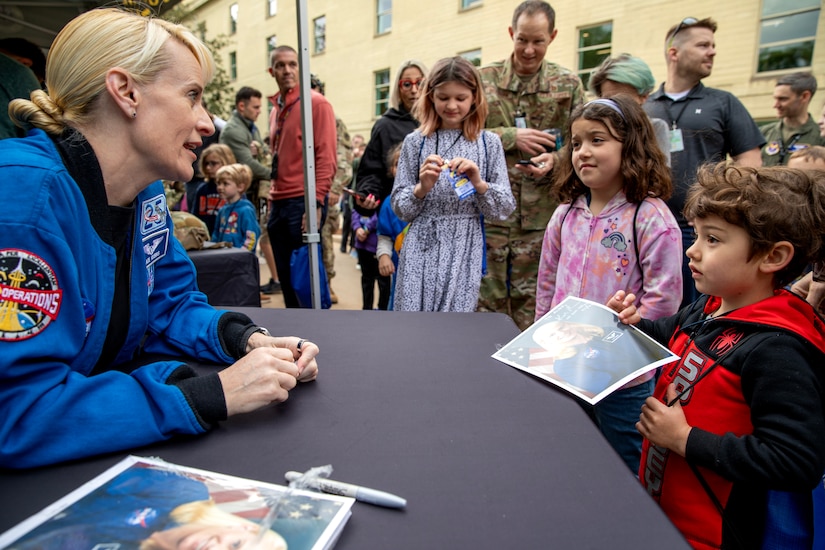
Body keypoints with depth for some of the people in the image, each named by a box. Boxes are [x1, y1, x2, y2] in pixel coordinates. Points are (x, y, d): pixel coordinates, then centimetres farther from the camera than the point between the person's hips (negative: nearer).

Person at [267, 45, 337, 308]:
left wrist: (316, 204, -18)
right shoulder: (275, 110, 18)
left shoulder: (316, 103, -4)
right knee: (285, 277, 11)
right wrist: (272, 202, 13)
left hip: (303, 203, -7)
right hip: (278, 204, 7)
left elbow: (327, 158, -12)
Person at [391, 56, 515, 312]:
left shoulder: (489, 143, 4)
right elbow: (399, 207, 4)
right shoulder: (415, 142, 4)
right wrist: (422, 188, -14)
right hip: (421, 246, 0)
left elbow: (505, 208, 2)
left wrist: (479, 184, -14)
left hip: (464, 249, 0)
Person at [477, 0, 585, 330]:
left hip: (542, 215, 0)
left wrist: (556, 159, -13)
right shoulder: (484, 79, 7)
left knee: (532, 308, 6)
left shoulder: (568, 84, 9)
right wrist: (511, 137, -10)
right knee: (486, 302, 8)